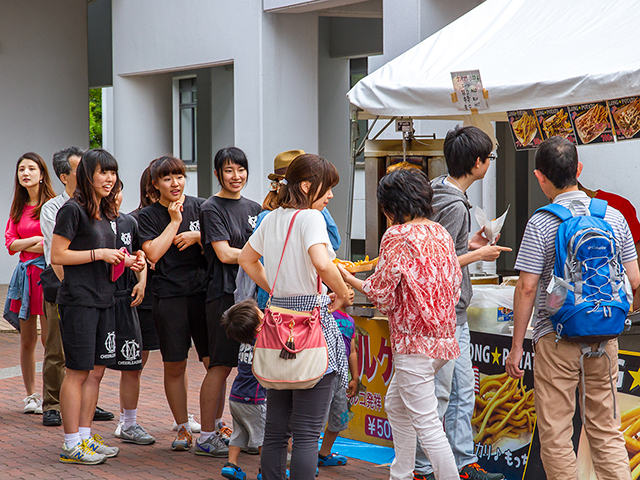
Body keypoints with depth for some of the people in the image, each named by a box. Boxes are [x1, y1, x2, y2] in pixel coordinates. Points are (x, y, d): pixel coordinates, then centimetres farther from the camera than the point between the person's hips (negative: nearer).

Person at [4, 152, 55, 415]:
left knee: (49, 339, -5)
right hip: (26, 273, 6)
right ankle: (31, 395, 16)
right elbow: (10, 242, 8)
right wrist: (35, 240, -7)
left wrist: (25, 245, -8)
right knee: (27, 339, 8)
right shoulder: (18, 208, 15)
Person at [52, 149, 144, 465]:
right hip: (78, 300, -8)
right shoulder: (73, 210, -10)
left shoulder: (105, 213, 16)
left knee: (96, 371, 10)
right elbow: (57, 255, -14)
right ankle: (71, 445, 0)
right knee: (77, 372, -5)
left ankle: (85, 436, 18)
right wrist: (99, 254, -15)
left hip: (104, 299, 8)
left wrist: (125, 261, 6)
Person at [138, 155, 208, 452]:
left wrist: (197, 236, -8)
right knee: (174, 366, 3)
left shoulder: (200, 206, 9)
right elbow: (153, 253, -8)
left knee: (214, 361, -3)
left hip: (203, 291, 1)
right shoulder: (148, 215, 5)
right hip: (169, 295, -1)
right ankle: (183, 428, 15)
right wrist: (175, 221, -6)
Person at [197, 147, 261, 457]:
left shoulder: (253, 208, 16)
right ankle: (206, 438, -1)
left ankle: (217, 426, 19)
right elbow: (224, 253, -12)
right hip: (223, 292, -6)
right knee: (220, 365, -6)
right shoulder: (212, 208, -5)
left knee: (232, 364, 9)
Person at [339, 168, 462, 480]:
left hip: (414, 341, -9)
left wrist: (349, 280, 8)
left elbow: (382, 294, -10)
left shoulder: (397, 236, -13)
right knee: (396, 406, 24)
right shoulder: (441, 234, 10)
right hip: (442, 337, 9)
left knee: (426, 423, -6)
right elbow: (455, 285, 16)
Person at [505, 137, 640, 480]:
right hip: (605, 336, 4)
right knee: (606, 431, 12)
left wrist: (517, 346, -4)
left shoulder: (541, 224, -10)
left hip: (557, 339, -4)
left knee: (555, 436, 4)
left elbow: (527, 288, -11)